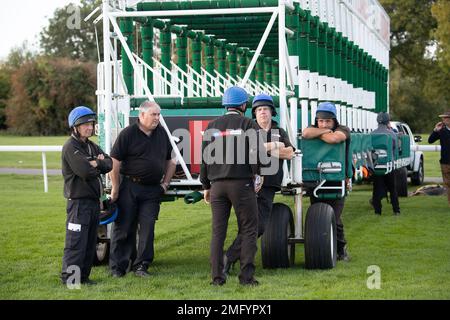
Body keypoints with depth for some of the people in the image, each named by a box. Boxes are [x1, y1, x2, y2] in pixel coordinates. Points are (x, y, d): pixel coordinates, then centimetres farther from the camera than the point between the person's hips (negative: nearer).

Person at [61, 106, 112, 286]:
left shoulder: (92, 147, 17)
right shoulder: (71, 147, -11)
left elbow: (109, 164, 6)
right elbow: (85, 171, -23)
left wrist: (97, 163, -14)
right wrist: (99, 166, -3)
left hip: (94, 200, 9)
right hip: (79, 201, -9)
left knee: (90, 242, 11)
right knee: (76, 241, -10)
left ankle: (83, 276, 18)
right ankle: (69, 277, -6)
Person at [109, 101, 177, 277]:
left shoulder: (162, 134, 10)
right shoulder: (128, 134, -6)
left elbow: (170, 161, 20)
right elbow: (115, 163, -7)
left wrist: (165, 183, 11)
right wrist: (115, 189, -9)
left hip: (152, 189, 4)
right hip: (129, 187, -4)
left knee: (147, 227, 1)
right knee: (124, 228, 1)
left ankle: (141, 265, 8)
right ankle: (117, 267, 7)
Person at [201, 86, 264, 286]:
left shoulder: (212, 126, 11)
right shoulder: (249, 125, -1)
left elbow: (204, 157, 11)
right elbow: (255, 154, -9)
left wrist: (206, 186, 17)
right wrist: (257, 176, 4)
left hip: (217, 185, 4)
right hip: (242, 184, -4)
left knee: (218, 232, 6)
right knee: (248, 230, 2)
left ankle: (217, 277, 4)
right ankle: (246, 275, -5)